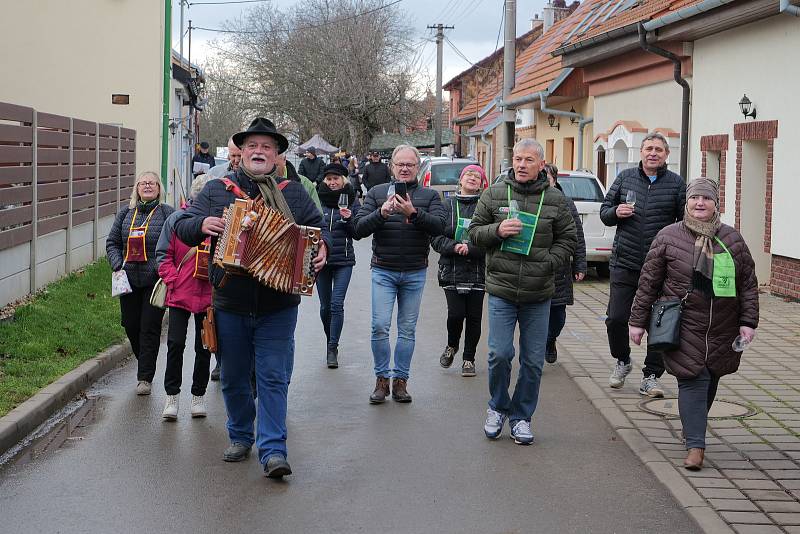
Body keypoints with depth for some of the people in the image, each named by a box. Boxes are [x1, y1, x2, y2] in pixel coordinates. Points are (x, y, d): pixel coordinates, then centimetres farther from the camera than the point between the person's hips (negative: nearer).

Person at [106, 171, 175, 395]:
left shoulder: (167, 213, 0)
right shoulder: (125, 214, 12)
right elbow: (112, 242, 15)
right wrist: (117, 265, -1)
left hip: (156, 282, -4)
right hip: (129, 281, 4)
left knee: (150, 327, -4)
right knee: (131, 325, 9)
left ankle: (145, 377, 2)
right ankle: (145, 366, 31)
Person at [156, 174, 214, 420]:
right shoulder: (177, 219, 1)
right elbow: (164, 254, 5)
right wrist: (172, 280, -7)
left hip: (209, 296, 0)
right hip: (179, 294, 0)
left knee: (204, 347, 10)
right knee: (175, 344, -3)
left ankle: (198, 396, 23)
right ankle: (172, 395, 8)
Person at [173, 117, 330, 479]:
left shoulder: (293, 194, 8)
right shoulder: (217, 190, 7)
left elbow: (318, 229, 12)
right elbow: (182, 226, 5)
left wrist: (321, 248, -12)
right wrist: (201, 224, -18)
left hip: (277, 308, -1)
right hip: (229, 305, 1)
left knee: (274, 378, -6)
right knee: (233, 378, 13)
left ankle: (273, 451, -6)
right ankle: (240, 436, 30)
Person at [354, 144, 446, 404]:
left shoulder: (429, 196, 5)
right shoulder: (377, 193, 5)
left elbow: (439, 226, -12)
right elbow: (360, 228, -4)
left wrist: (414, 213, -27)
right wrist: (381, 213, -21)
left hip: (415, 273, 1)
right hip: (383, 271, -1)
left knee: (407, 330, 6)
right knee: (380, 327, -7)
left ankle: (400, 380, 14)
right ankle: (382, 379, 7)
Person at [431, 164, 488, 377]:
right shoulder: (448, 205, 7)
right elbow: (436, 237, 1)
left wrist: (470, 248, -19)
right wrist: (454, 247, -15)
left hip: (478, 271, 0)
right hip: (452, 270, 0)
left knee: (474, 316, 2)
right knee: (456, 314, -8)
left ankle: (469, 358, 18)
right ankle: (452, 346, 22)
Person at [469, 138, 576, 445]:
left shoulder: (555, 200, 3)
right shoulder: (494, 195, 2)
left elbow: (567, 239, 9)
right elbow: (475, 231, 7)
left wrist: (547, 264, -6)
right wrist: (497, 230, -13)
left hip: (538, 295, 1)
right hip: (501, 290, -1)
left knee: (533, 361, 6)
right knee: (499, 354, -6)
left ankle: (522, 416, 21)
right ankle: (498, 407, 19)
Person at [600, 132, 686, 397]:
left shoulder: (676, 184, 2)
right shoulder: (625, 178, 7)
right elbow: (604, 211, 13)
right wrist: (615, 212, -9)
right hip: (624, 263, 1)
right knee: (616, 318, -1)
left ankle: (651, 377, 14)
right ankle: (622, 361, 26)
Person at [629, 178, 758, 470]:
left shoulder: (733, 240, 5)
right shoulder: (669, 237, -1)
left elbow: (749, 284, 8)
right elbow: (648, 282, 1)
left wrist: (748, 322, 2)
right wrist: (638, 320, 1)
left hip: (722, 330, 3)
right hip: (684, 327, -3)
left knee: (710, 381, 11)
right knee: (693, 380, -10)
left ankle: (693, 427, 34)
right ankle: (695, 445, -8)